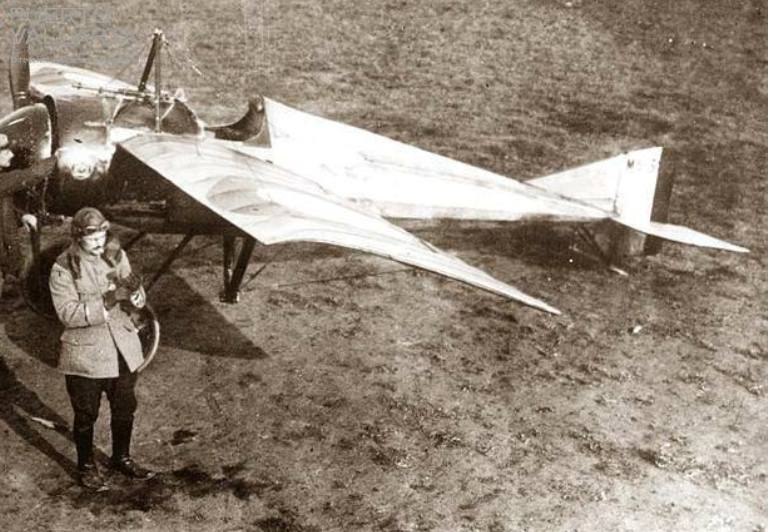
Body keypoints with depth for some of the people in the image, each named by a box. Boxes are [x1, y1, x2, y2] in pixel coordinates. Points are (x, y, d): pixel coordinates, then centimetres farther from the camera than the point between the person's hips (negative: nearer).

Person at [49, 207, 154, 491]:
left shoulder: (116, 255, -3)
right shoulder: (63, 270, -16)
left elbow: (137, 300, 2)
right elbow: (68, 313, -23)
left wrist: (134, 292, -23)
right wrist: (109, 299, -30)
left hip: (123, 349, 4)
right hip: (85, 355, -4)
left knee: (125, 408, 18)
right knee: (86, 415, 12)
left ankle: (121, 458, 40)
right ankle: (86, 467, 33)